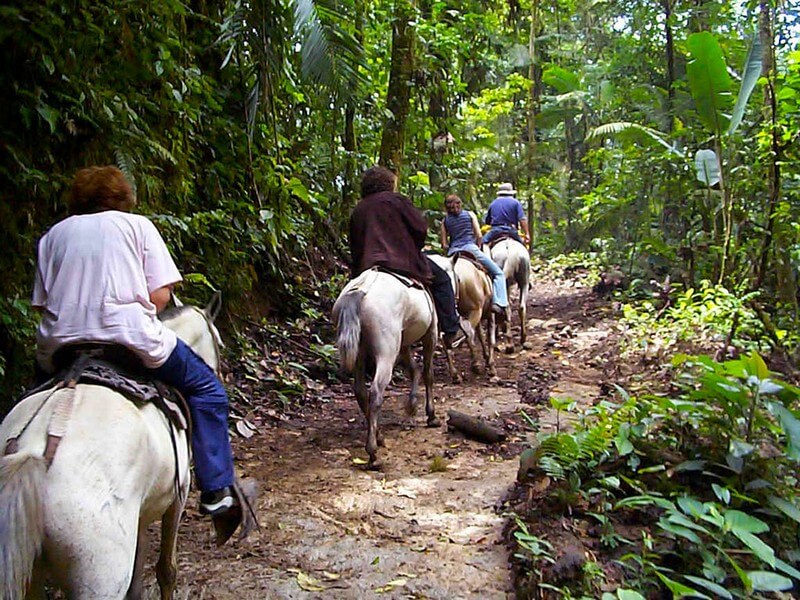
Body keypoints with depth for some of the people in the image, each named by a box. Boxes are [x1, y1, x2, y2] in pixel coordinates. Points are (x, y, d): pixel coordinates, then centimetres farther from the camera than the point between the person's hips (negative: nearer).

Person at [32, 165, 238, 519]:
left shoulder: (54, 234, 19)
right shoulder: (137, 225, 10)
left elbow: (42, 302, 11)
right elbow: (160, 294, 0)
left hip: (58, 345, 4)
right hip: (128, 337, -4)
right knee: (205, 389, 14)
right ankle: (217, 490, 11)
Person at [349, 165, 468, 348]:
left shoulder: (357, 211, 17)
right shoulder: (396, 200, 1)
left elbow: (354, 247, 18)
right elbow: (420, 227, -1)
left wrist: (357, 271, 25)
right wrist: (415, 247, 17)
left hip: (366, 268, 6)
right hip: (403, 262, -5)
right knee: (441, 279, 10)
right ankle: (451, 331, 9)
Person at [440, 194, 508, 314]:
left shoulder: (444, 220, 13)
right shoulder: (470, 214, 10)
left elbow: (444, 244, 8)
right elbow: (479, 235, 3)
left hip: (453, 251, 3)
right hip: (470, 248, -2)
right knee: (498, 273, 5)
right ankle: (498, 303, -12)